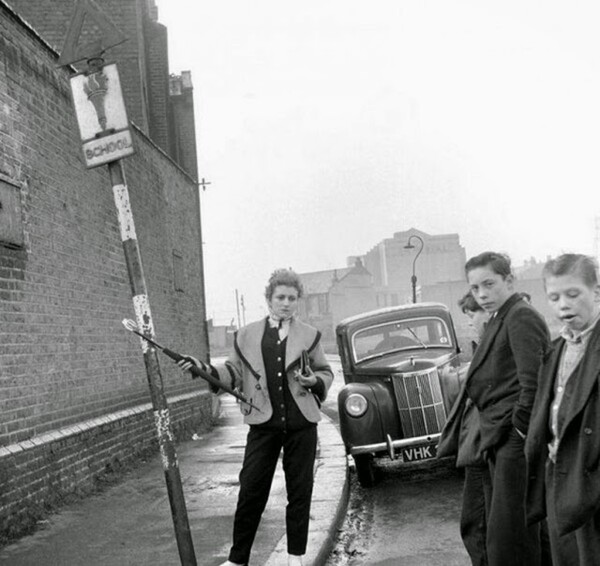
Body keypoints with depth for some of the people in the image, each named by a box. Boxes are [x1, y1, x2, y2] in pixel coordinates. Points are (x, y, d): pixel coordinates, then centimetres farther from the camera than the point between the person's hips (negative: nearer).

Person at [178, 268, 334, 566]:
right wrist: (207, 369, -5)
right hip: (263, 423, 0)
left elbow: (326, 373, 13)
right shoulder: (247, 335, 8)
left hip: (301, 423, 0)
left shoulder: (309, 335, 7)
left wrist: (315, 381, -8)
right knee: (250, 490, 0)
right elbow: (235, 373, 11)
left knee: (299, 490, 8)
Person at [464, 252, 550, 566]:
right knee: (496, 526, 16)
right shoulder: (497, 320, 19)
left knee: (507, 536, -8)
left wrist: (519, 427, -15)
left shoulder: (521, 317, -11)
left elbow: (533, 383, -19)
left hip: (515, 439, -10)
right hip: (499, 439, 10)